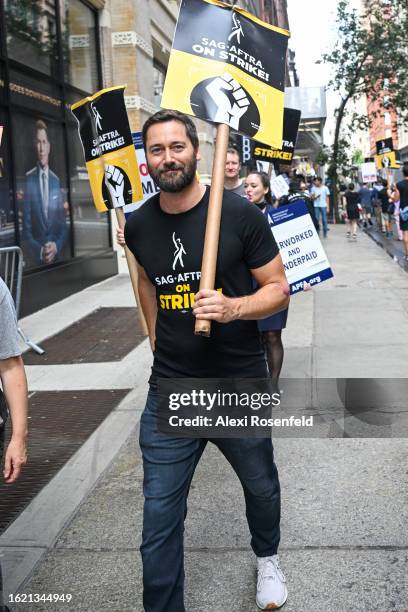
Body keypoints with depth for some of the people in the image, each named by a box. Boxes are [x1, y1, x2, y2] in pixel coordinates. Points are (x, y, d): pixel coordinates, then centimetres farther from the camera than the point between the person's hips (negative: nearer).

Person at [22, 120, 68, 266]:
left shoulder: (56, 181, 7)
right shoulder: (28, 179, -3)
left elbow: (63, 225, 10)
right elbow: (26, 227, -4)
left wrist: (56, 246, -8)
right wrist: (39, 251, -17)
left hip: (56, 256, 3)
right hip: (36, 259, -3)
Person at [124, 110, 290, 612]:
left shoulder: (239, 214, -11)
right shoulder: (139, 225, -1)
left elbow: (278, 289, -6)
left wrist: (233, 308, -25)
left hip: (242, 385, -1)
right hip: (170, 390, 2)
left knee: (261, 486, 23)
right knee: (159, 516, 3)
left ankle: (267, 559, 54)